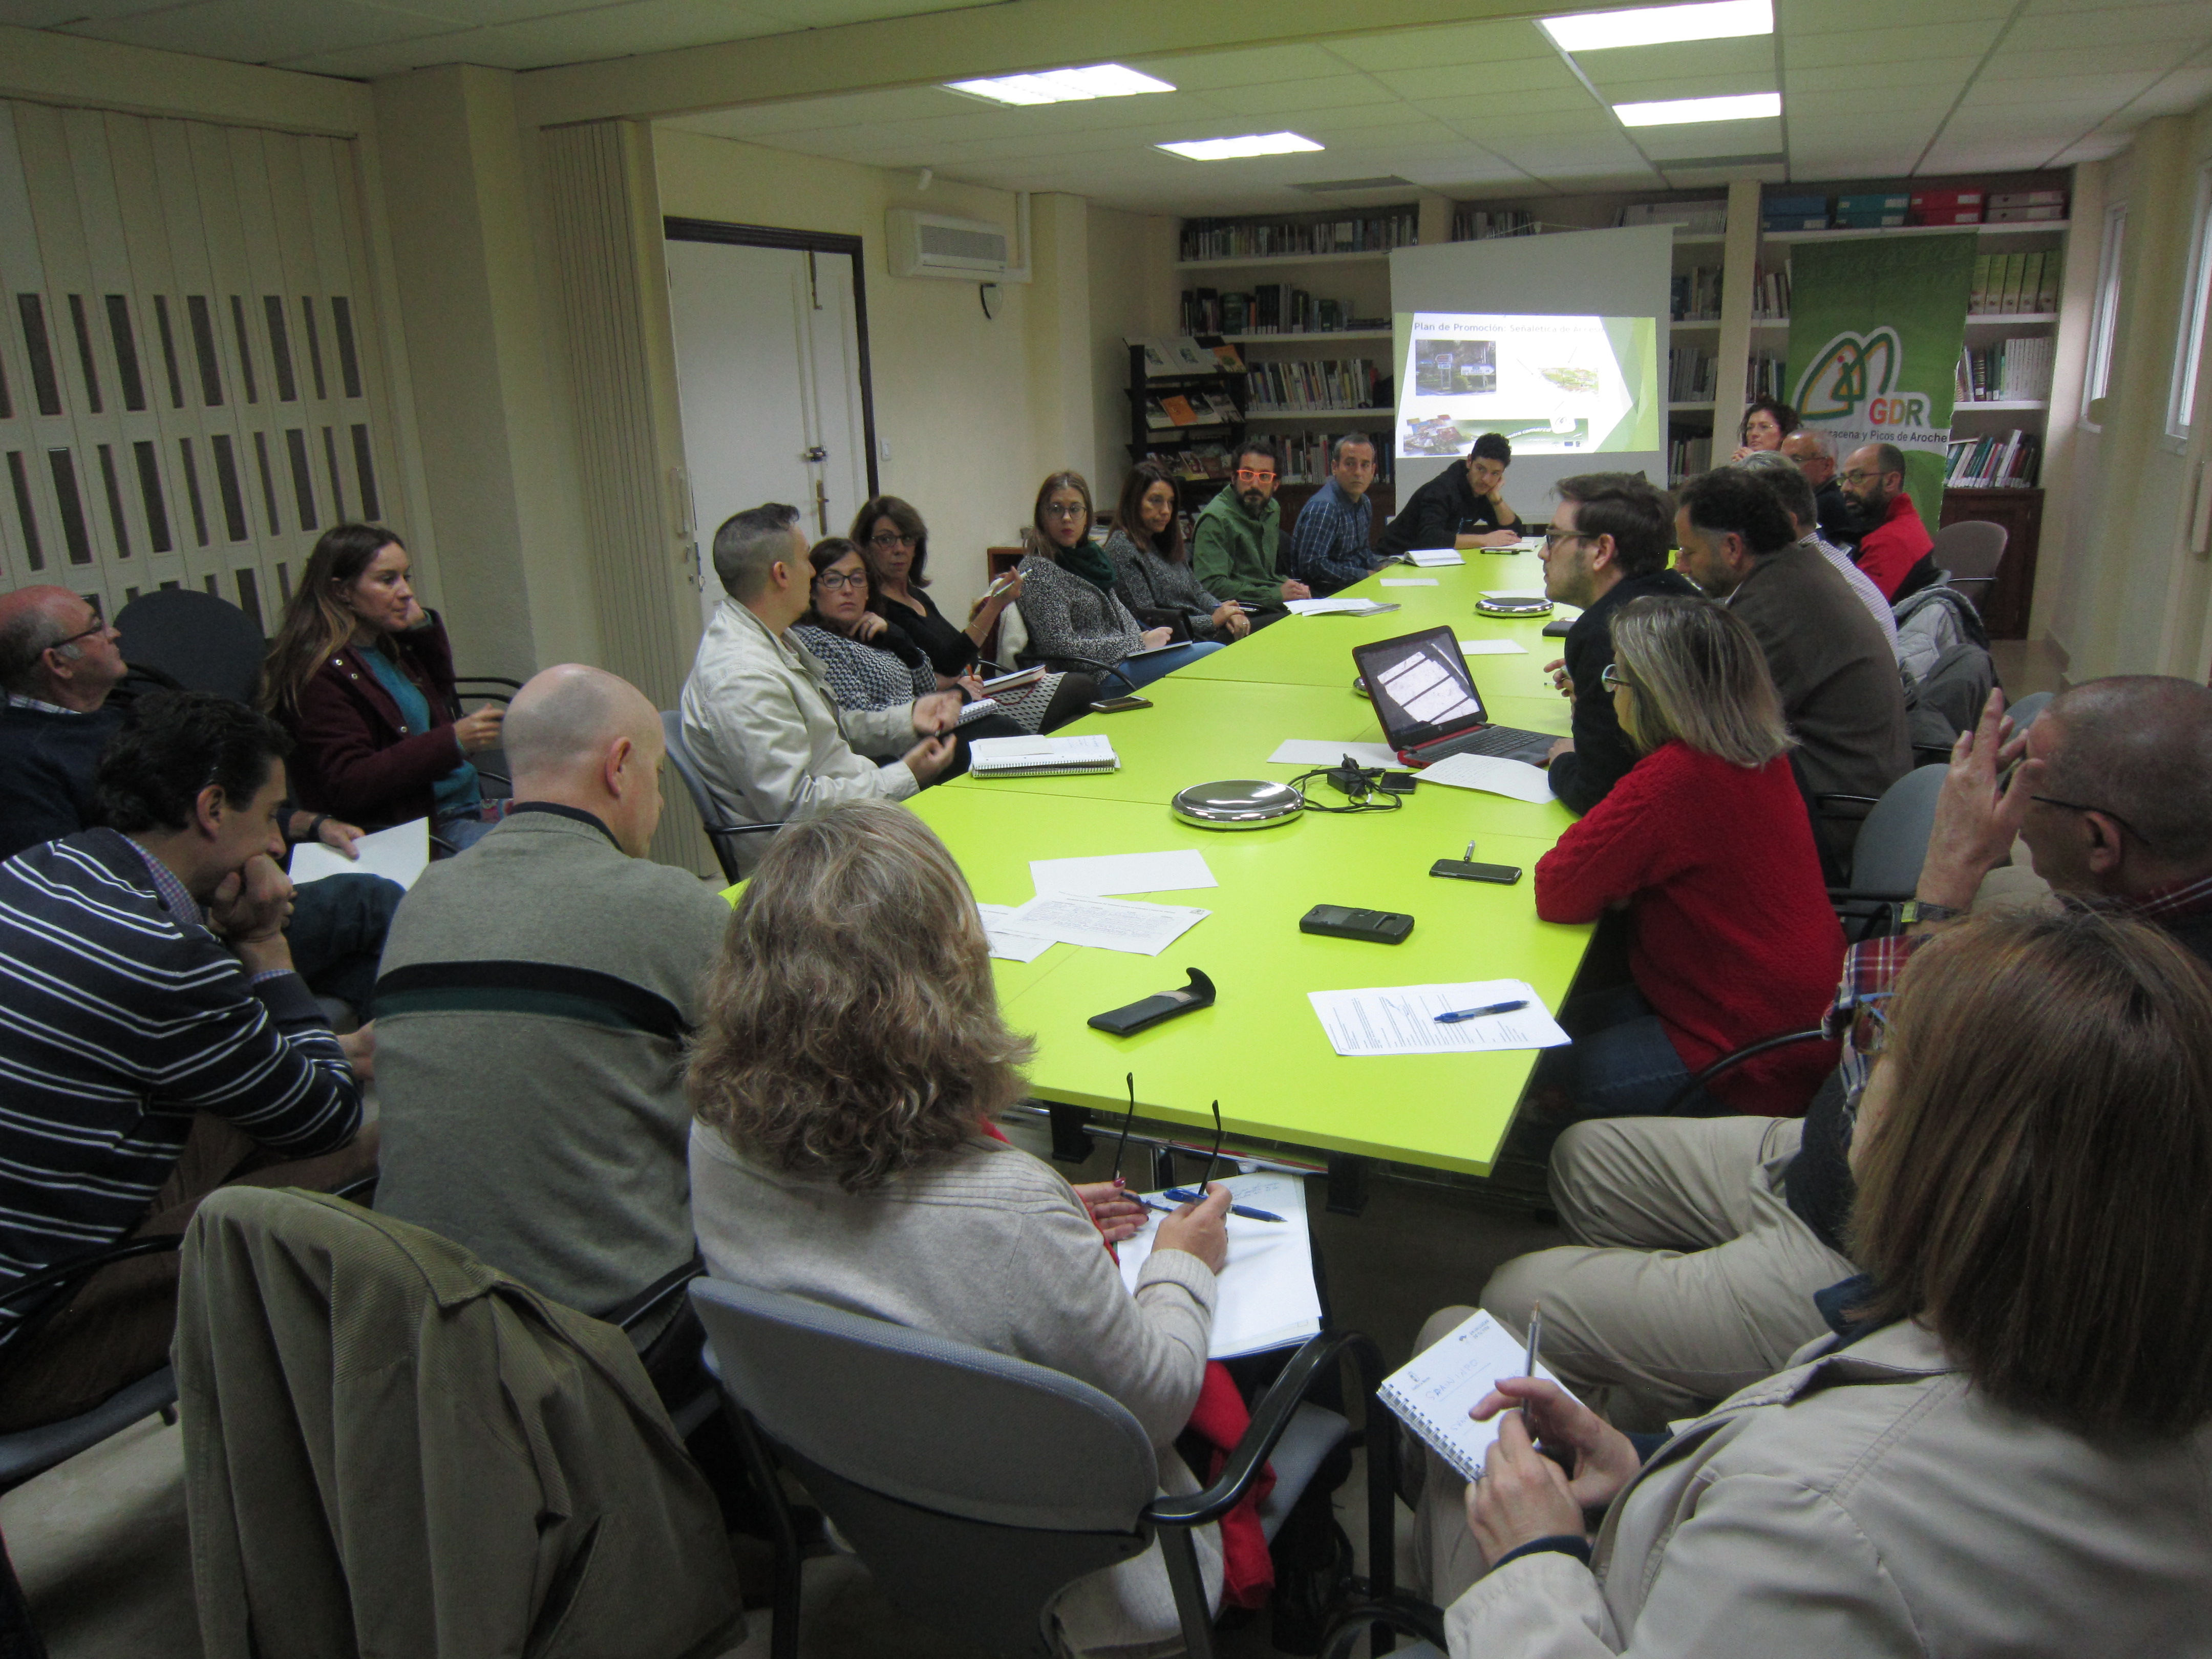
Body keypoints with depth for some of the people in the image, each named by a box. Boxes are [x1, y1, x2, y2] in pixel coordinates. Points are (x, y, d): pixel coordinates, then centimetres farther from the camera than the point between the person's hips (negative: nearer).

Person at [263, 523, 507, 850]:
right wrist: (453, 741, -26)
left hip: (471, 804, 9)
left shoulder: (390, 646, 12)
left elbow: (441, 685, 35)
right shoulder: (321, 672, -13)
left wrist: (422, 624, 14)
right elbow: (349, 785, -19)